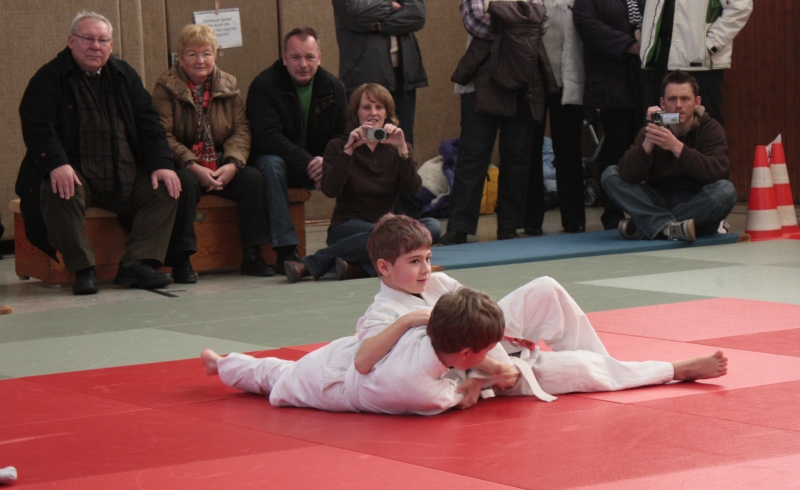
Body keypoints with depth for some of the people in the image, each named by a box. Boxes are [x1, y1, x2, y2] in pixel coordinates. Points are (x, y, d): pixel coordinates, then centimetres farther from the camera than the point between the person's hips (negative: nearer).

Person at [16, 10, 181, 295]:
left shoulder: (124, 76, 15)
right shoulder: (49, 78, 0)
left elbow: (148, 123, 11)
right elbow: (37, 126, -13)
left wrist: (161, 164, -5)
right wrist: (57, 164, -31)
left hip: (125, 175, 5)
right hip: (74, 172, -5)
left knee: (165, 190, -16)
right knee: (58, 194, -36)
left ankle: (136, 264, -22)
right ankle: (83, 270, -27)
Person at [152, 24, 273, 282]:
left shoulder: (228, 85, 10)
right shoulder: (166, 87, -3)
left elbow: (241, 128, 1)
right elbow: (163, 136, -11)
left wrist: (232, 164, -17)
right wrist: (193, 167, -23)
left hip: (222, 168, 4)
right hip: (184, 167, -4)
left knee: (253, 178, -21)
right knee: (185, 183, -36)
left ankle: (252, 255, -14)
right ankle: (181, 259, -27)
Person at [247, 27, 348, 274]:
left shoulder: (333, 87, 2)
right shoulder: (264, 85, -13)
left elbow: (341, 135, 2)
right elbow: (267, 137, -23)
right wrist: (308, 163, -34)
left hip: (317, 163, 3)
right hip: (280, 159, -3)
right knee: (272, 165, -38)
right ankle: (286, 251, -40)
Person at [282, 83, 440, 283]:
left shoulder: (397, 149, 10)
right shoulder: (338, 147, 3)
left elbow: (413, 189, -8)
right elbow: (330, 190, -14)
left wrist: (402, 148, -19)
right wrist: (348, 150, -21)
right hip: (347, 228, -5)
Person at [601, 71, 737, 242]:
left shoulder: (710, 129, -7)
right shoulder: (653, 130, -3)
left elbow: (717, 173, -27)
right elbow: (627, 176, -17)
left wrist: (676, 146, -36)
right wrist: (648, 142, -32)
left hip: (697, 206, -2)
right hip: (659, 204, 2)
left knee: (725, 190, -32)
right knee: (610, 175, -13)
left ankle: (643, 226, -25)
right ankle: (669, 227, -29)